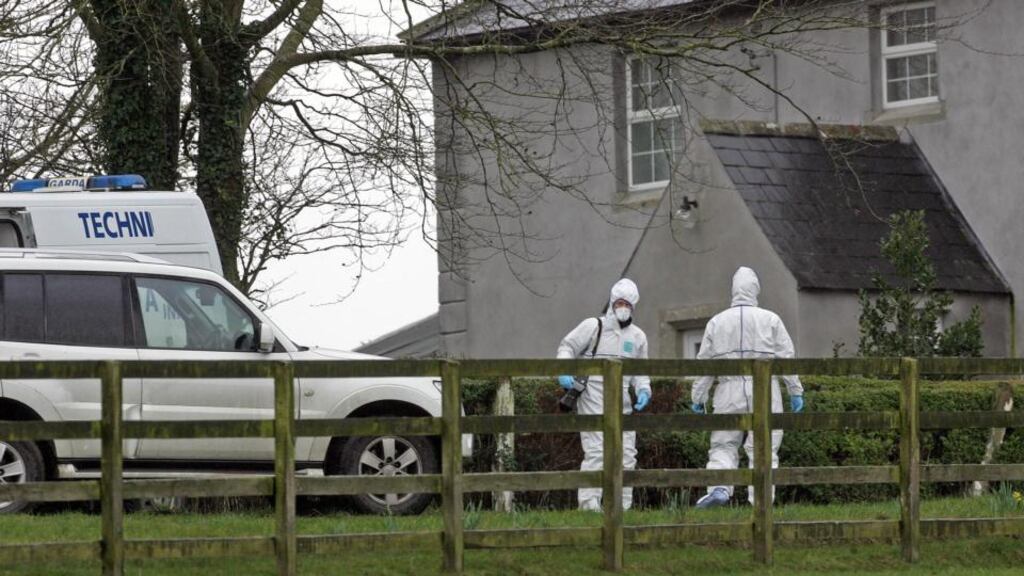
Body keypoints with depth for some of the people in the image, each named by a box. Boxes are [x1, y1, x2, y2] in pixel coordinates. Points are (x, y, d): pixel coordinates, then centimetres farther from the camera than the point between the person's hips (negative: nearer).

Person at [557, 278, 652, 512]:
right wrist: (564, 372, -14)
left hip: (621, 402, 6)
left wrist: (643, 390, 6)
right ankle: (589, 502, -13)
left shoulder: (638, 336, 18)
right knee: (595, 450, -13)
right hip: (594, 398, -5)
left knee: (626, 453, 4)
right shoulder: (593, 326, 3)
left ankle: (622, 505, 11)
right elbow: (567, 347, 4)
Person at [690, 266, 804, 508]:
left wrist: (698, 397, 16)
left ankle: (719, 487, -15)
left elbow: (705, 362, 10)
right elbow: (786, 357, 3)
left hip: (729, 392, 1)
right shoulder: (770, 320, 3)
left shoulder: (717, 322, 8)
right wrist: (795, 391, 9)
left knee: (723, 445, 7)